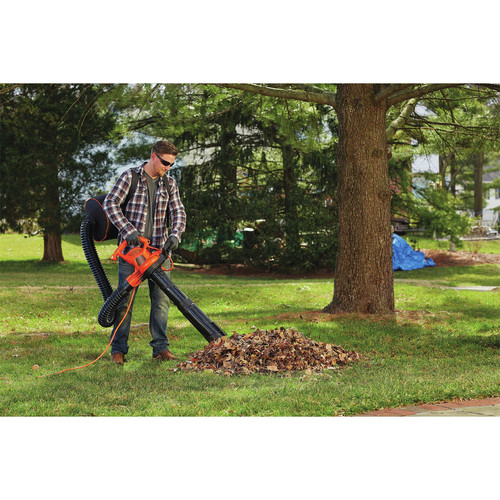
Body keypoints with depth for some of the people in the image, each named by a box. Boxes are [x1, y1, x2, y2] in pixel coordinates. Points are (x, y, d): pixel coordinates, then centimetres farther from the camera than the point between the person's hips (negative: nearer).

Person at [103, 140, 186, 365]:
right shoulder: (130, 177, -4)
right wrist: (128, 230, -21)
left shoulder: (169, 183, 8)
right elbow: (110, 204, -11)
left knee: (161, 298, 1)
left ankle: (160, 348, 7)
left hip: (158, 250, 4)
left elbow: (178, 212, 2)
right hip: (131, 248, -4)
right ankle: (118, 349, 4)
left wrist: (175, 235, -18)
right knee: (125, 299, -2)